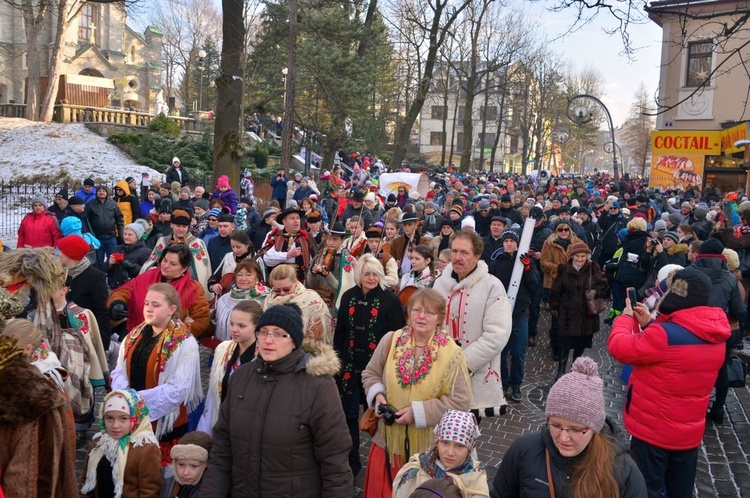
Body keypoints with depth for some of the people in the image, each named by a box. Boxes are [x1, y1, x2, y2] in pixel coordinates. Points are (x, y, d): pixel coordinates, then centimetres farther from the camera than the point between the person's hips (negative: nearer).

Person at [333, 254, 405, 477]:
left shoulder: (390, 300, -9)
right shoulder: (349, 297, 3)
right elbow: (340, 332, 10)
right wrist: (337, 360, 8)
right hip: (350, 365, 4)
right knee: (349, 414, 10)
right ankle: (351, 462, 27)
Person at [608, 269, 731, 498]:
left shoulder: (665, 334, -27)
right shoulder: (715, 337, 0)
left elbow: (618, 347, -18)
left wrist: (626, 317, -1)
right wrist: (650, 324, 7)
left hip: (654, 431, -7)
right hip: (689, 432, 7)